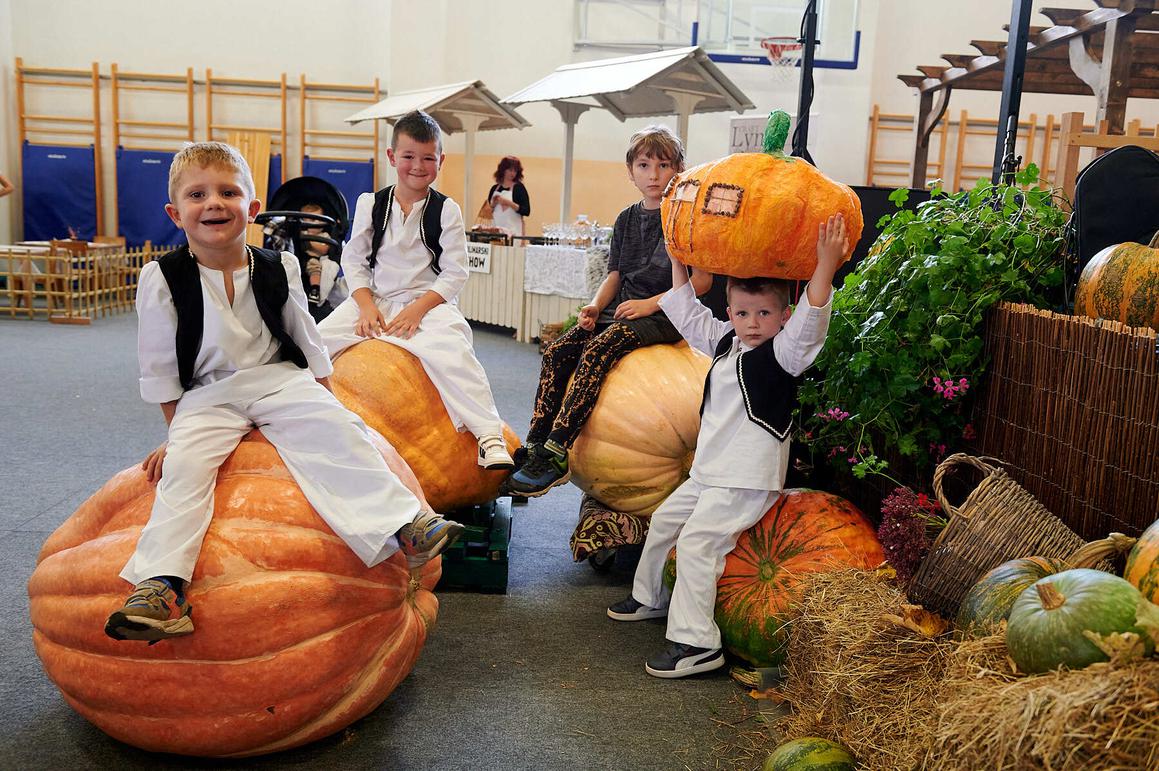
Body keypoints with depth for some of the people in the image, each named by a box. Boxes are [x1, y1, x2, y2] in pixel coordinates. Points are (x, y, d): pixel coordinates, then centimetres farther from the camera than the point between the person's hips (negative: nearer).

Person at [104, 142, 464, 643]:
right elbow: (160, 367, 3)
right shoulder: (162, 280, -5)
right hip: (207, 396, 0)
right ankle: (161, 586, -28)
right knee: (184, 465, -25)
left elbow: (308, 344, 11)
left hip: (281, 380, 1)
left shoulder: (278, 268, 0)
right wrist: (177, 431, 5)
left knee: (338, 432, -23)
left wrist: (326, 402, 10)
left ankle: (405, 525, -26)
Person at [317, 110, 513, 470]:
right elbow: (354, 259, 8)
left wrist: (418, 309, -15)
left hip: (428, 301, -3)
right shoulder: (370, 204, 7)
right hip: (374, 298, 3)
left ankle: (490, 437, -31)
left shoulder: (446, 210, 1)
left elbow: (455, 273, -3)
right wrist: (366, 306, -9)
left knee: (453, 354, -32)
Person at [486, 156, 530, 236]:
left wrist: (509, 203, -14)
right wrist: (493, 204, -4)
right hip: (495, 230, 3)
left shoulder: (519, 188, 1)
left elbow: (526, 211, -7)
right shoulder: (494, 188, 12)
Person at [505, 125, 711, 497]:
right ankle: (533, 448, -15)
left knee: (596, 352, -31)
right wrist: (596, 305, -3)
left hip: (665, 315, -7)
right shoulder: (627, 219, 17)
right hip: (623, 309, 7)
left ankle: (555, 456, -32)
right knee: (557, 351, -14)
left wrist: (650, 304, -16)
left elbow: (702, 280, -9)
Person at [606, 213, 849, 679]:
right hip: (708, 473, 9)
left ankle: (696, 643, -13)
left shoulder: (783, 353, -13)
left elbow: (809, 325, -32)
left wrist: (826, 266, -41)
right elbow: (688, 315, 21)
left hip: (747, 481, -9)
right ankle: (650, 597, 42)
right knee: (664, 521, 20)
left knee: (696, 542, -18)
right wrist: (678, 260, 19)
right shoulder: (725, 342, 10)